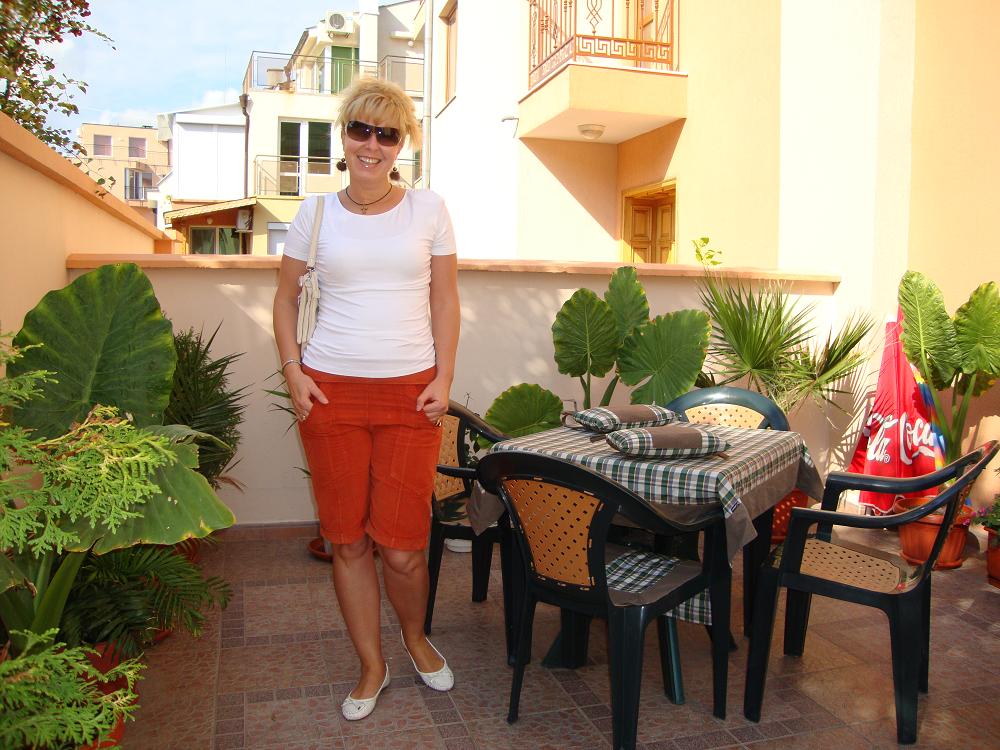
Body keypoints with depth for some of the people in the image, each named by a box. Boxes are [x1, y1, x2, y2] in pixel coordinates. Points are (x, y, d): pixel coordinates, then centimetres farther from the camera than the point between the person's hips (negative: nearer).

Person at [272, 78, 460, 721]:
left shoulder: (429, 210, 5)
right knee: (348, 540, 7)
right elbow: (286, 298, 13)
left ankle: (416, 637, 31)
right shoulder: (316, 214, 6)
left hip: (411, 392, -1)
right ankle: (372, 665, 27)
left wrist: (443, 379, -2)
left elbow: (446, 301, 7)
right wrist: (293, 371, 1)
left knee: (402, 546, -2)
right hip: (331, 391, 1)